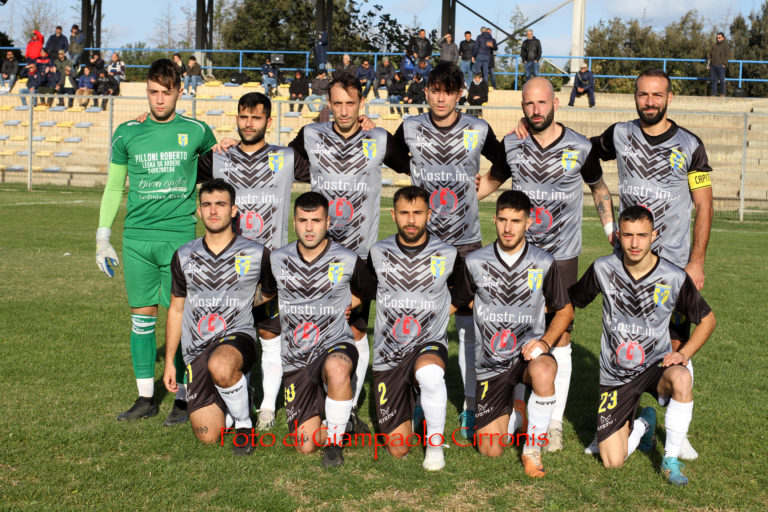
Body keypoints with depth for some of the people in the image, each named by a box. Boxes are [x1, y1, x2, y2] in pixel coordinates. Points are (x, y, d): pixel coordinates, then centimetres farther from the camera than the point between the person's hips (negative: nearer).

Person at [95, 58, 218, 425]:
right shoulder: (128, 133, 7)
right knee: (141, 314, 6)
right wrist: (102, 238, 10)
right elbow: (113, 187, 13)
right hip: (136, 237, 2)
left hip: (179, 235, -2)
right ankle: (145, 398, 17)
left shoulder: (197, 132, 3)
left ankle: (182, 398, 9)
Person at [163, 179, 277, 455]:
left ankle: (244, 424, -12)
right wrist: (169, 361, 14)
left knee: (220, 365, -40)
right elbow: (176, 310, 15)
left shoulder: (257, 254, -1)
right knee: (207, 435, -7)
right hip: (197, 349, 3)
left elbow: (269, 294, 18)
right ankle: (224, 401, 28)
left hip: (237, 335, -3)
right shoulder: (184, 256, 7)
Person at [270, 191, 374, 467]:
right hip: (295, 360, 2)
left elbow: (364, 292, 17)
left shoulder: (348, 261, -4)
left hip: (335, 346, -2)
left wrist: (342, 307, 7)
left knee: (336, 368, -42)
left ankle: (334, 442, -19)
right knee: (305, 446, -5)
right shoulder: (277, 260, 1)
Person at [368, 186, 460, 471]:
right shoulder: (378, 254, 0)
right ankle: (411, 412, 36)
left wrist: (439, 314, 5)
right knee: (397, 450, 1)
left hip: (429, 345, -1)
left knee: (429, 372, -41)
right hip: (388, 357, 2)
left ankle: (434, 443, -15)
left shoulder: (447, 255, -3)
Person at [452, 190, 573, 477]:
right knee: (491, 450, -3)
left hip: (528, 352, -1)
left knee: (543, 371, -40)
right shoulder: (475, 262, -2)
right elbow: (457, 302, 13)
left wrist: (545, 341, -8)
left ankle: (533, 449, -14)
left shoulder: (543, 263, -2)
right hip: (491, 363, 1)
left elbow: (565, 310, 6)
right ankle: (512, 407, 32)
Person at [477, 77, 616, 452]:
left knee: (560, 338, 0)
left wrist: (611, 227, 8)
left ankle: (555, 422, 11)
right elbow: (491, 181, 19)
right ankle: (518, 408, 23)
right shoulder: (511, 145, 2)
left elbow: (598, 187, 15)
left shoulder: (580, 148, -2)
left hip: (562, 256, -2)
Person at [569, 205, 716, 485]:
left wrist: (683, 353, -11)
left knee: (681, 379, -39)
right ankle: (642, 425, 28)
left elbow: (707, 319, 3)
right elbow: (571, 300, 7)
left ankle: (671, 459, -14)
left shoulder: (675, 278, -10)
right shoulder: (603, 268, -8)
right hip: (615, 375, 1)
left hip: (656, 365, -1)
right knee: (612, 462, -9)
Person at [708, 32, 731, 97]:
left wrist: (724, 63, -14)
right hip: (713, 66, 5)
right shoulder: (714, 46, 20)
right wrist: (709, 63, 11)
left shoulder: (726, 46, 4)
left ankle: (723, 94, -4)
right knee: (713, 80, 3)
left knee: (722, 80, -7)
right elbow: (710, 55, 23)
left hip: (721, 66, -5)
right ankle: (714, 94, 7)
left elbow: (728, 55, -3)